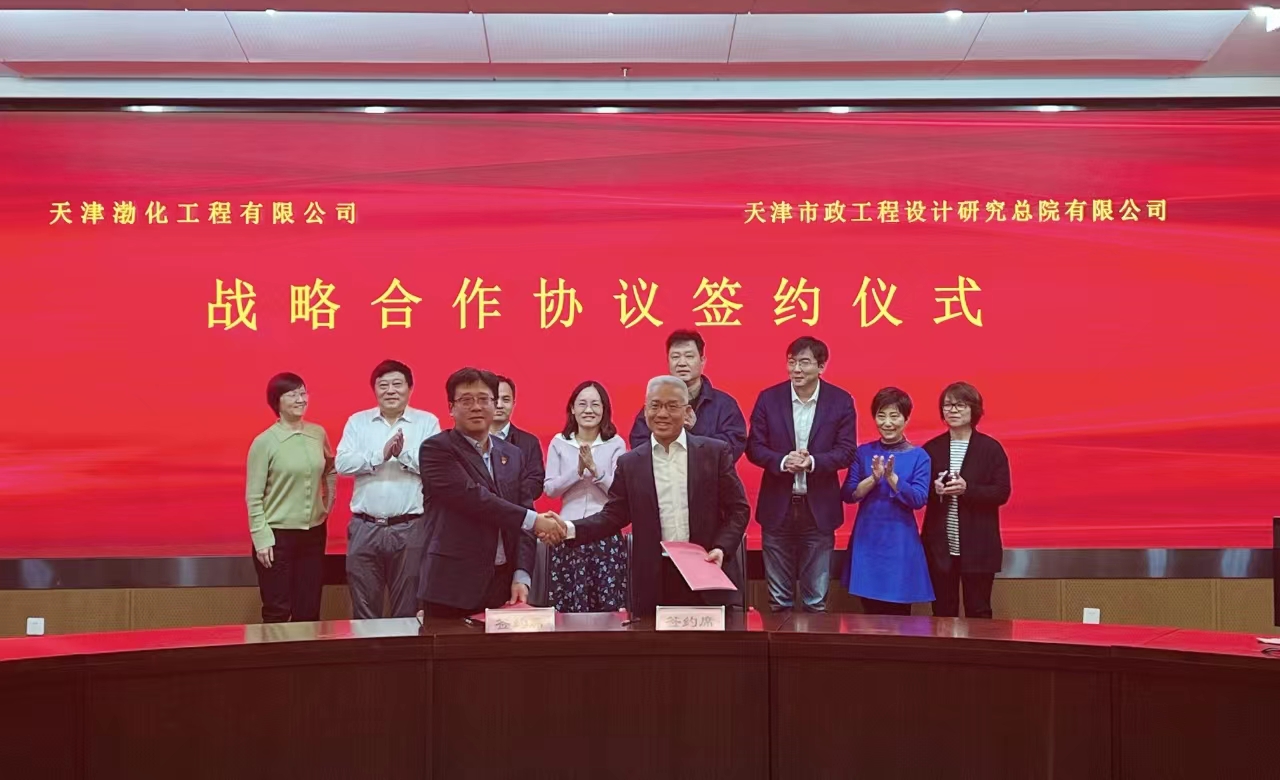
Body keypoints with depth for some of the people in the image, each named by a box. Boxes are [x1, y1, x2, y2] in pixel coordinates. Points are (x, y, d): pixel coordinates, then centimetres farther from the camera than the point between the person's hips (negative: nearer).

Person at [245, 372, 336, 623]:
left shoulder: (318, 434, 3)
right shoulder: (264, 442, -11)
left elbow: (330, 470, 22)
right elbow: (253, 497, -10)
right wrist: (261, 538, -14)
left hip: (314, 532, 5)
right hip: (278, 534, -5)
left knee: (309, 612, 10)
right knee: (277, 612, 0)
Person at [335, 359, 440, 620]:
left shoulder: (427, 422, 4)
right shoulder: (357, 421, 9)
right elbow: (343, 464, -3)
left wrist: (404, 453, -17)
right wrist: (381, 454, -13)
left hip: (410, 528, -2)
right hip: (365, 528, 2)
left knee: (407, 611, 5)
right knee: (364, 611, 8)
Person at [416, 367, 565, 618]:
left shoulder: (512, 454, 15)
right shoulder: (436, 449, -4)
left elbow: (520, 524, 12)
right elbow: (472, 497, -17)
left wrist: (521, 576, -2)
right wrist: (534, 520, -16)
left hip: (502, 587, 5)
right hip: (452, 587, -5)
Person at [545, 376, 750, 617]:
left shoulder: (716, 452, 3)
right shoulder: (629, 463, 8)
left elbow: (738, 509, 3)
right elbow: (614, 515, 7)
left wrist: (721, 548, -12)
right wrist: (570, 529, -8)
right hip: (653, 583, 1)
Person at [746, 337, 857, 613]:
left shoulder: (841, 401, -2)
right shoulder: (769, 398, -1)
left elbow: (847, 451, -5)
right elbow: (754, 447, -1)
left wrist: (812, 461, -22)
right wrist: (782, 461, -21)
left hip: (819, 508, -1)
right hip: (777, 506, 1)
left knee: (817, 599, 7)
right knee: (778, 599, 10)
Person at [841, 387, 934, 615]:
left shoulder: (918, 456, -2)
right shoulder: (864, 452, 5)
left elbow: (919, 500, -11)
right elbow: (848, 495, -2)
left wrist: (891, 477, -22)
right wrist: (873, 478, -18)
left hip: (900, 542, -2)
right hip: (866, 540, 2)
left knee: (899, 614, 1)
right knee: (870, 613, 7)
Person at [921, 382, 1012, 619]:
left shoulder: (991, 448, 0)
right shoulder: (931, 449, 7)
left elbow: (1002, 493, -6)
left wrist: (967, 489, -20)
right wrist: (934, 490, -15)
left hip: (977, 547, -2)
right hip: (939, 546, 2)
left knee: (978, 612, 4)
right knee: (942, 613, 8)